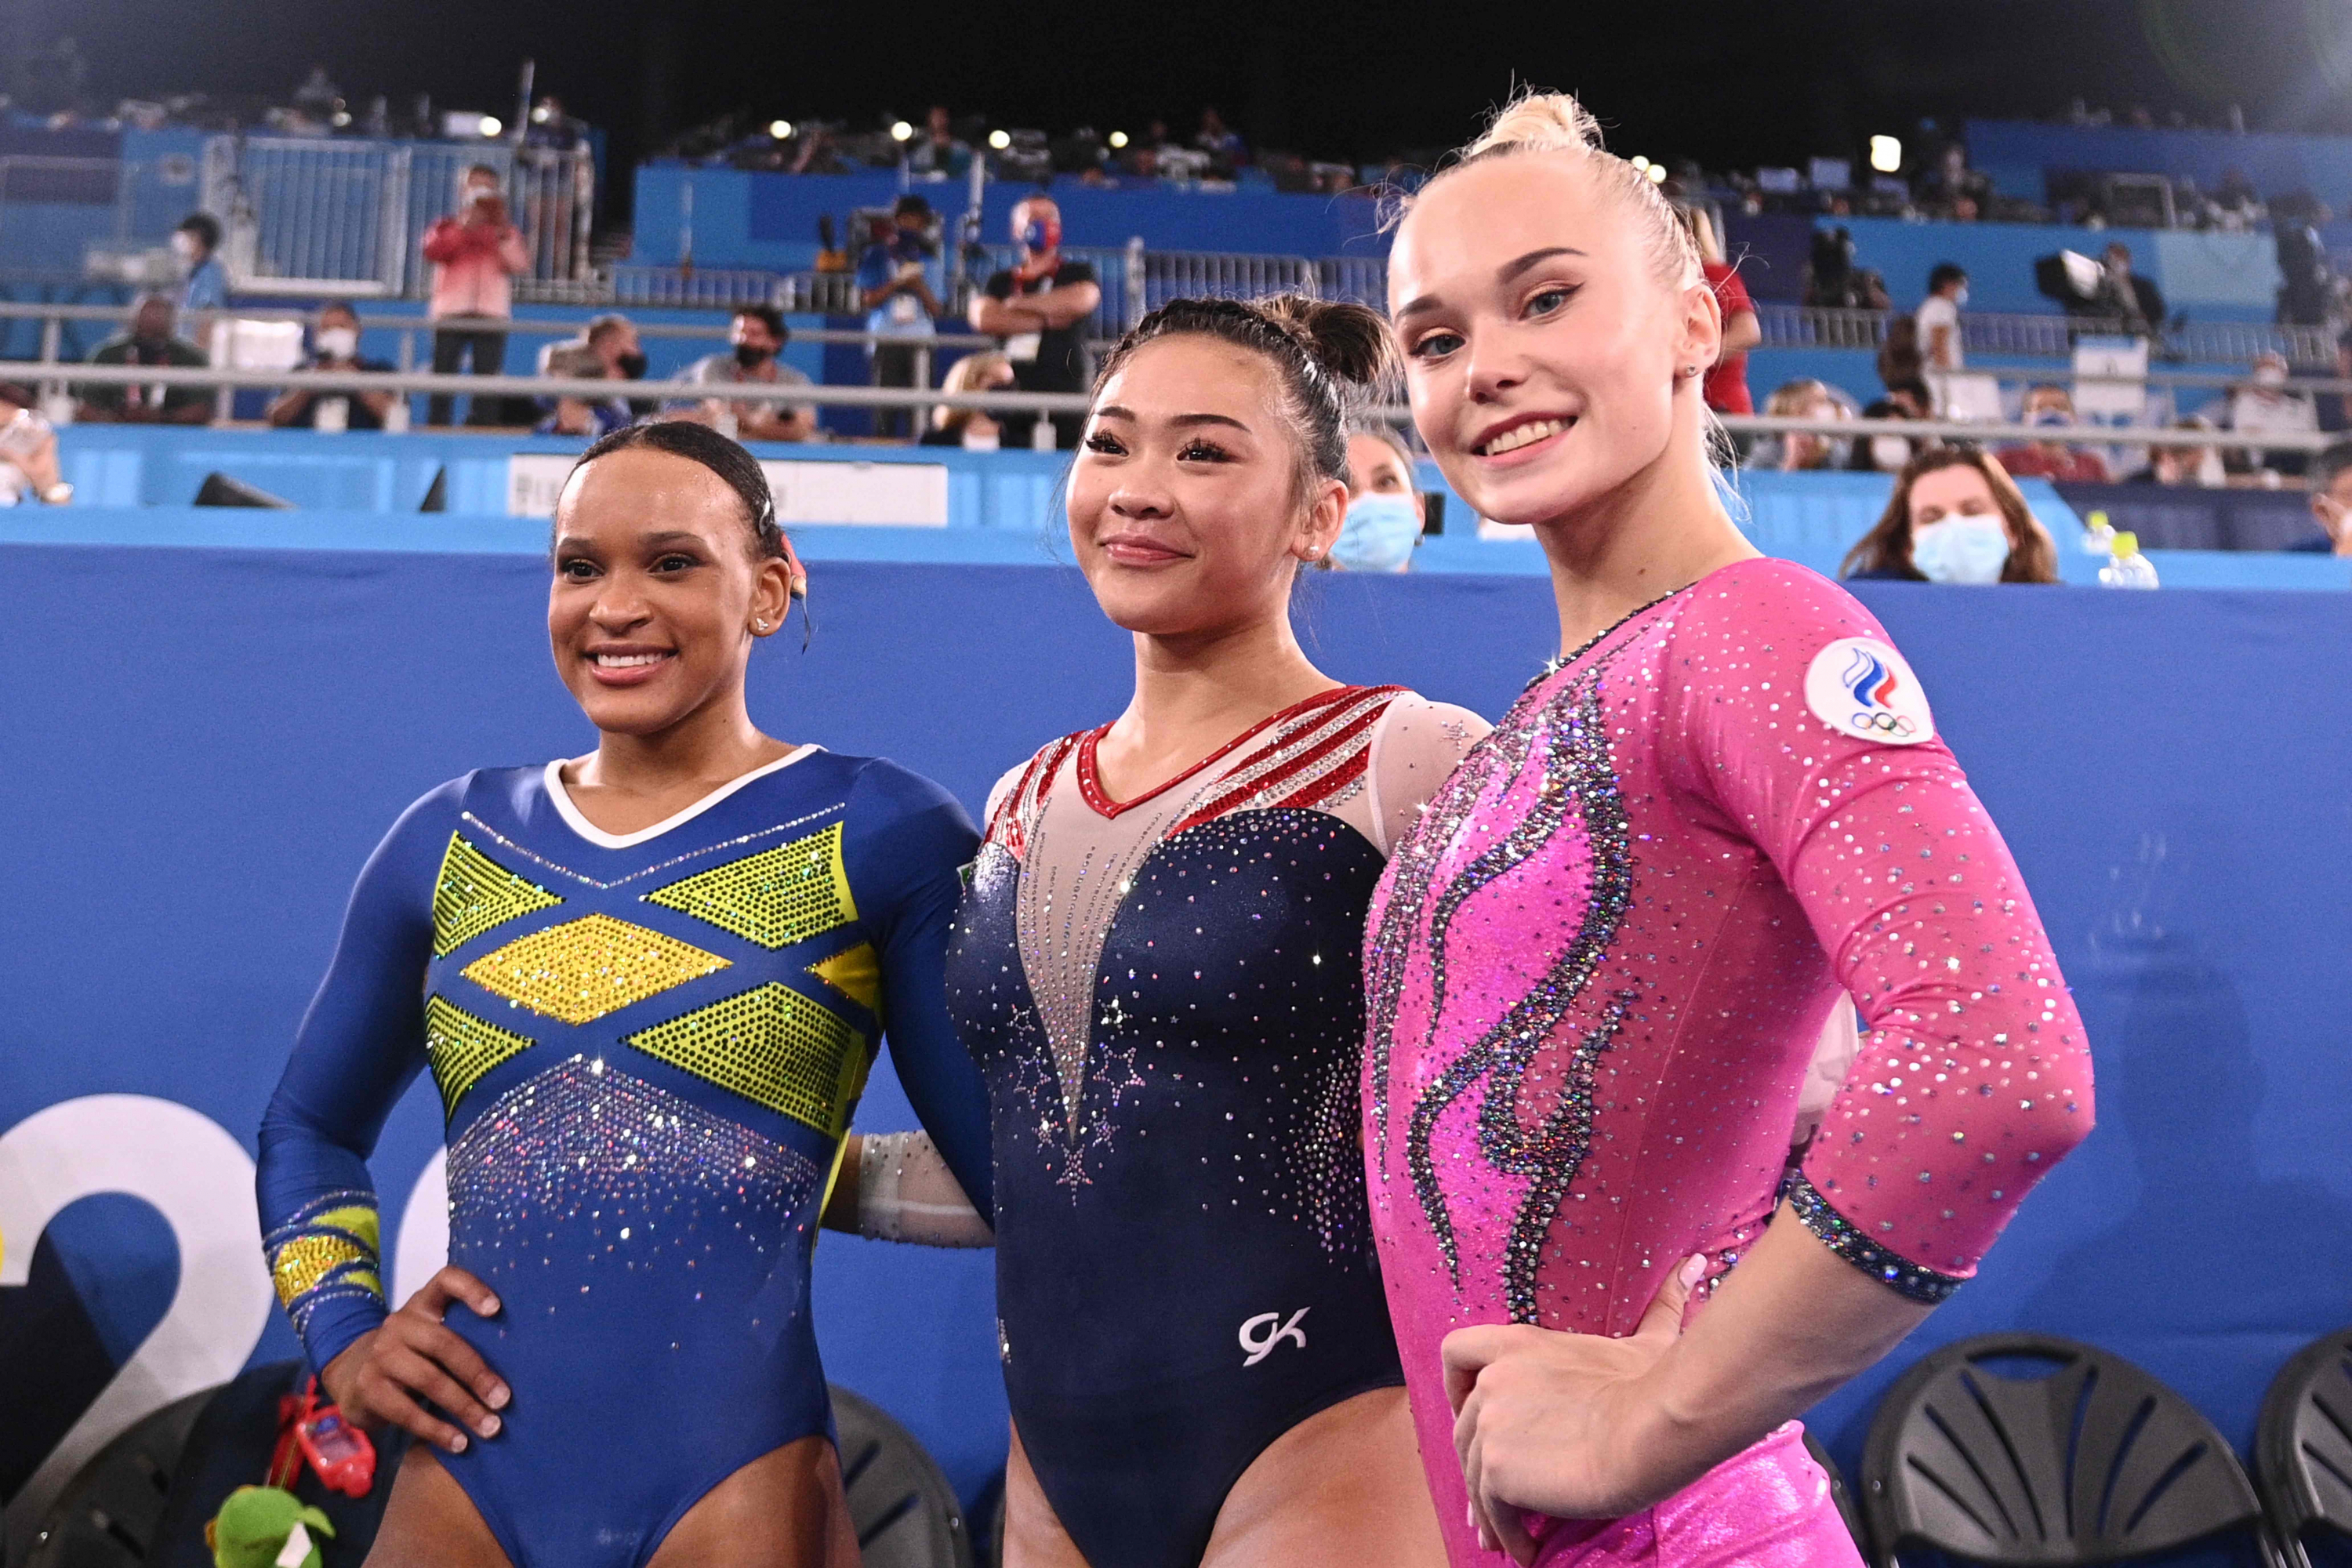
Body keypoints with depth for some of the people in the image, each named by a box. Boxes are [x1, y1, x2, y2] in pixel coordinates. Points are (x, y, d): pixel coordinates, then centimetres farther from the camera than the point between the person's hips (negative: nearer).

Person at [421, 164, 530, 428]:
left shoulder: (506, 233, 16)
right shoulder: (446, 227, 14)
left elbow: (521, 265, -2)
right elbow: (432, 252, -7)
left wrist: (502, 233, -10)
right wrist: (464, 227, -11)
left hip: (492, 315, 0)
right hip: (451, 313, 0)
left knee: (488, 375, -3)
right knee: (443, 375, -5)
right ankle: (436, 427, -3)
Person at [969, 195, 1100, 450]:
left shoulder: (1077, 274, 13)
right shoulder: (1001, 281, 19)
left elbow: (1081, 300, -10)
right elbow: (984, 318, 0)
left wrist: (1022, 303, 2)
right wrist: (1045, 320, -3)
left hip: (1065, 390, -2)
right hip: (1010, 390, 2)